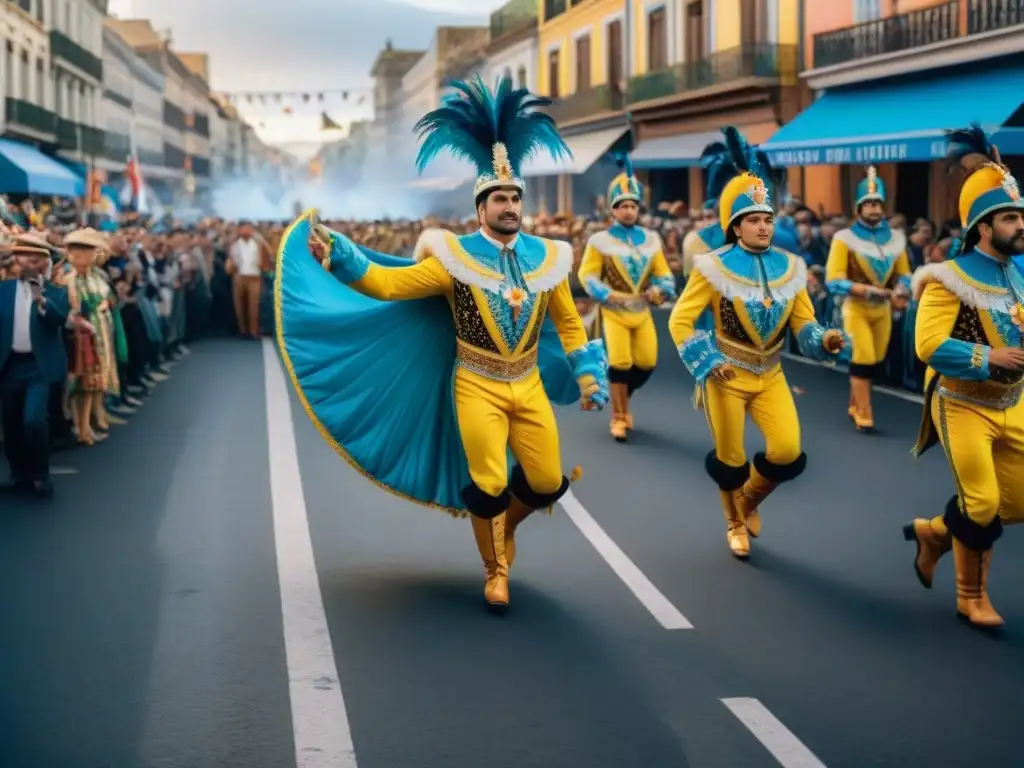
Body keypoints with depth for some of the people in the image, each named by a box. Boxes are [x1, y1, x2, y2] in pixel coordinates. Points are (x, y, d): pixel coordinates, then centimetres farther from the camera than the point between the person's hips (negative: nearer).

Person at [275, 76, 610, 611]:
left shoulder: (546, 258, 2)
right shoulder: (455, 256, -9)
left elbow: (568, 323, 14)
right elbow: (387, 285, -13)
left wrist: (586, 374, 8)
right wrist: (337, 257, -26)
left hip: (530, 386, 4)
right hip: (477, 388, -4)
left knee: (548, 482, 6)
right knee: (488, 486, -3)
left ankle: (504, 528, 38)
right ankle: (494, 571, 20)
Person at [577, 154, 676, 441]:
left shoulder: (651, 239, 7)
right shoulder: (600, 240, -6)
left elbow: (664, 274, 9)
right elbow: (587, 274, -5)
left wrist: (660, 290, -13)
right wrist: (605, 294, -22)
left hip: (642, 312, 4)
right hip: (613, 312, -4)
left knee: (647, 362, 1)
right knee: (620, 362, -10)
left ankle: (621, 396, 28)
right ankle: (618, 416, 4)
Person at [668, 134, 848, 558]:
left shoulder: (790, 267, 0)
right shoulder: (714, 268, -13)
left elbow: (802, 321, 3)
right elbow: (680, 322, -12)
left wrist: (824, 340, -19)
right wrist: (707, 363, -22)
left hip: (771, 376, 4)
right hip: (726, 376, -4)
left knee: (788, 452, -9)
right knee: (730, 459, 6)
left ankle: (751, 499, 23)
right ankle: (735, 524, 33)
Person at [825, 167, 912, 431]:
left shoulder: (896, 238, 4)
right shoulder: (845, 238, -11)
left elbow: (903, 274, 11)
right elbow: (834, 281, -16)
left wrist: (900, 292, -12)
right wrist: (867, 290, -25)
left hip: (883, 309, 5)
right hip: (855, 307, -5)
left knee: (876, 361, 12)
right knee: (863, 359, -12)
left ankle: (854, 405, 31)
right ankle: (863, 415, -2)